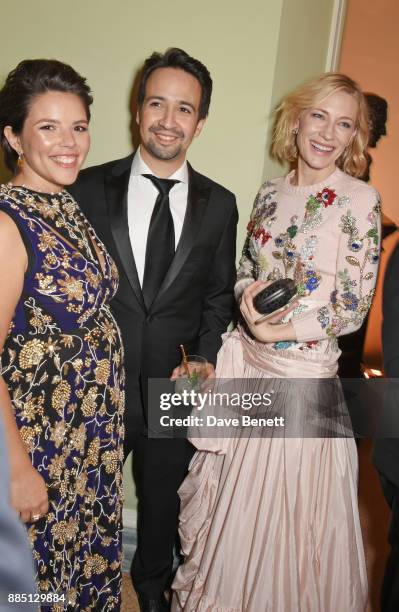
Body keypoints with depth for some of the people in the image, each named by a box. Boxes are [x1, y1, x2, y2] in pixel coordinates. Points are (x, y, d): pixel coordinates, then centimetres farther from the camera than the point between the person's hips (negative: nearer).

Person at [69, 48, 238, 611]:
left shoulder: (220, 205, -1)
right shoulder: (90, 188, -7)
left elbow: (218, 295, 5)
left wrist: (206, 359, -8)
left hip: (177, 389, 2)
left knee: (163, 498, 24)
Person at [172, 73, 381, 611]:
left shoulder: (360, 199, -9)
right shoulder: (270, 193, 6)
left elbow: (354, 307, -9)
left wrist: (286, 331, -18)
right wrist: (248, 291, -9)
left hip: (306, 370, -5)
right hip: (249, 363, 5)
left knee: (285, 501, 11)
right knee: (235, 499, 18)